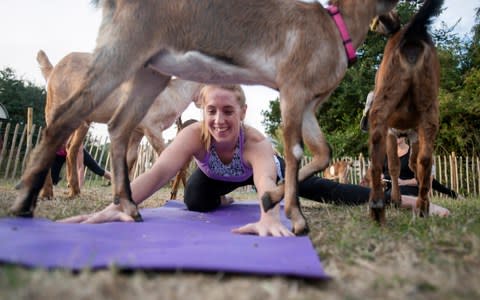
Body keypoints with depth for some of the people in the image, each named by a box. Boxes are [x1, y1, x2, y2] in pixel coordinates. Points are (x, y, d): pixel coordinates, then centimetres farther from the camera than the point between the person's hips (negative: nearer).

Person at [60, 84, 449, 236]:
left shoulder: (257, 143, -44)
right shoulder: (195, 134, -38)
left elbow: (266, 182, -63)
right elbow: (159, 171, -51)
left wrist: (269, 218, -85)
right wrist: (118, 205, -67)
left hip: (260, 169, -2)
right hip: (217, 175, 3)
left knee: (321, 189, -8)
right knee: (195, 202, -19)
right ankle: (224, 198, 20)